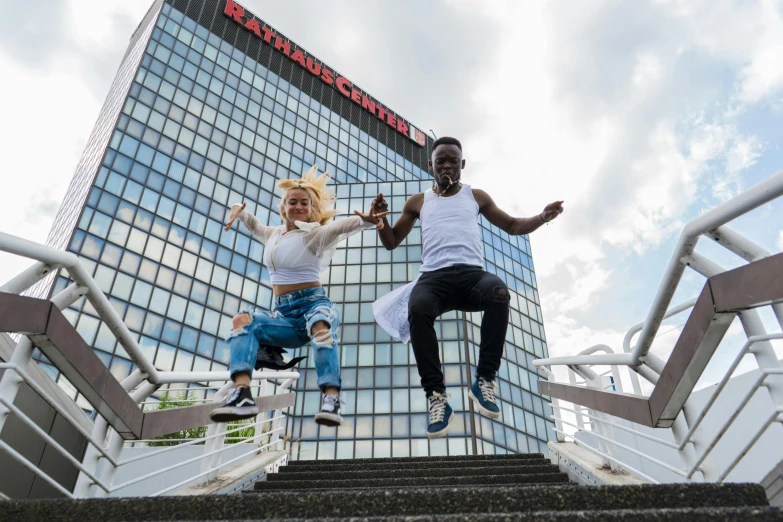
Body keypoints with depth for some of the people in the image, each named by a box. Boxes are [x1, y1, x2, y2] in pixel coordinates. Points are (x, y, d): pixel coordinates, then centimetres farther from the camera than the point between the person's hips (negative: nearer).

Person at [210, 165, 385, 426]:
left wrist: (365, 221, -44)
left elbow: (341, 226, -23)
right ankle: (242, 394, -40)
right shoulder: (273, 234, 18)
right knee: (243, 320, -23)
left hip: (314, 303, -5)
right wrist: (238, 209, 16)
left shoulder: (314, 234, -3)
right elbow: (253, 224, 38)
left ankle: (332, 399, -52)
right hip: (283, 313, 5)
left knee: (320, 325, -41)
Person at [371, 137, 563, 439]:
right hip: (433, 277, 0)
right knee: (417, 307, -37)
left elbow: (512, 226, 29)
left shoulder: (476, 196, 24)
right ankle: (436, 395, -31)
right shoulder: (418, 202, 24)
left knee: (499, 292, -37)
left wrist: (542, 217, 11)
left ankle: (484, 381, -26)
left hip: (472, 274, 1)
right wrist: (381, 218, 4)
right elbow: (391, 242, 24)